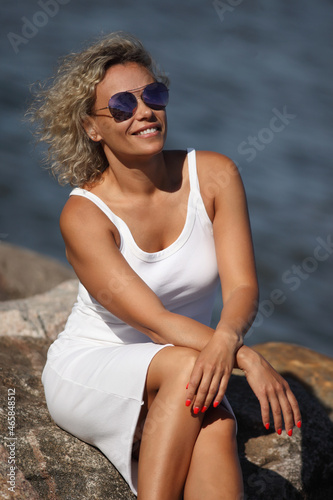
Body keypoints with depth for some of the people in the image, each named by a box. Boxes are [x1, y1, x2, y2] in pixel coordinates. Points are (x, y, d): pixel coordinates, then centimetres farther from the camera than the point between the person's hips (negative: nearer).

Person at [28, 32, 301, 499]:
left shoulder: (214, 175, -7)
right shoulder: (83, 214, -17)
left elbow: (242, 286, -13)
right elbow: (155, 321, -25)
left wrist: (225, 339, -37)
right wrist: (251, 359, -37)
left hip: (180, 388, 3)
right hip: (88, 370, -3)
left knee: (215, 428, -32)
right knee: (187, 365, -35)